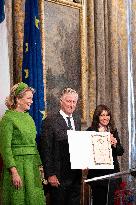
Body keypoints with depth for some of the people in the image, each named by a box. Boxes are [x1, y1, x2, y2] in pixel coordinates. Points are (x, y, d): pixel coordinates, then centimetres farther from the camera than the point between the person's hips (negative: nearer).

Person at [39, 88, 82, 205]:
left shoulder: (77, 122, 15)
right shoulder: (50, 121, -7)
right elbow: (46, 150, -10)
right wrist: (50, 174, -15)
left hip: (76, 174, 6)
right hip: (59, 175, -6)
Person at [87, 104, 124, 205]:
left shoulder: (113, 131, 11)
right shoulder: (91, 131, -4)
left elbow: (121, 152, 9)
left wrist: (114, 144, -10)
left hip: (112, 171, 4)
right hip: (97, 172, -4)